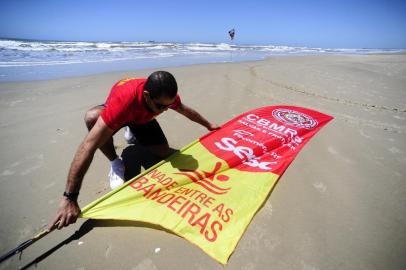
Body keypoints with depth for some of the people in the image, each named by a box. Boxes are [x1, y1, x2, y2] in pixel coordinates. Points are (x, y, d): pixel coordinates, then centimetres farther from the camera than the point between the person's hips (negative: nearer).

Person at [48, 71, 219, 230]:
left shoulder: (166, 95, -30)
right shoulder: (124, 99, -46)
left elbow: (185, 110, -6)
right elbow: (88, 145, -49)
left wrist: (208, 125, 8)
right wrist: (69, 198, -49)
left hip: (143, 118, 4)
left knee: (164, 153, -11)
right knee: (92, 117, -38)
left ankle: (133, 133, 20)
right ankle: (115, 163, -12)